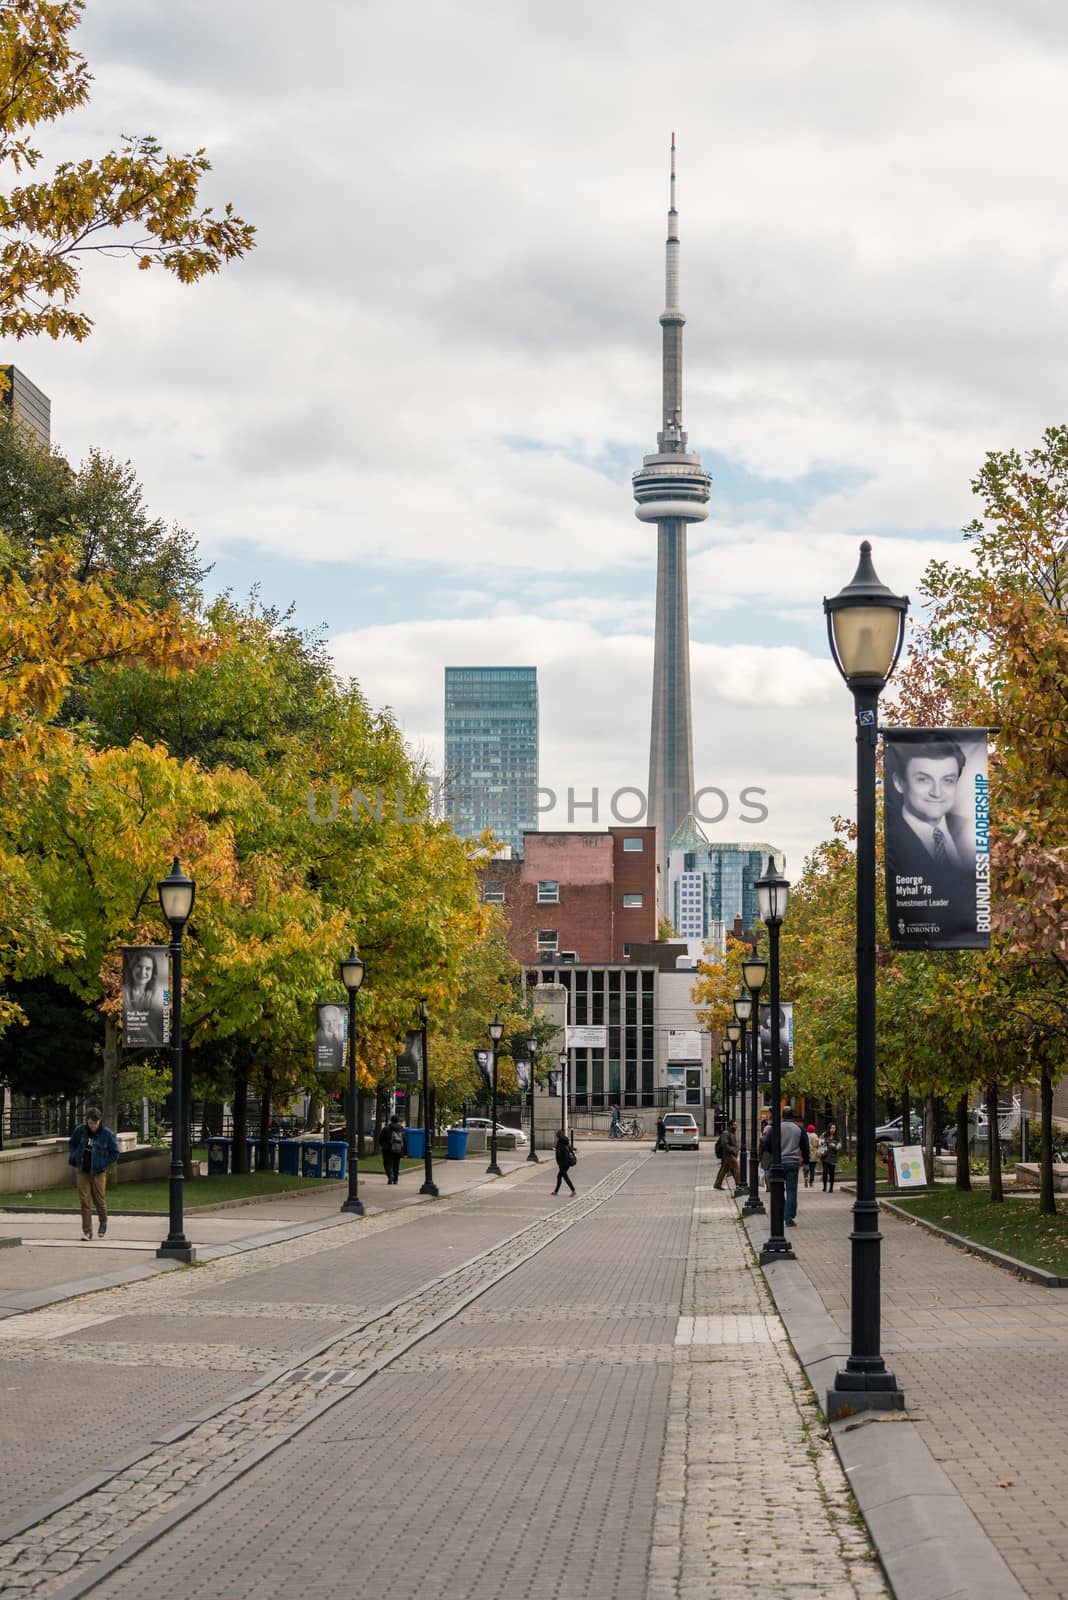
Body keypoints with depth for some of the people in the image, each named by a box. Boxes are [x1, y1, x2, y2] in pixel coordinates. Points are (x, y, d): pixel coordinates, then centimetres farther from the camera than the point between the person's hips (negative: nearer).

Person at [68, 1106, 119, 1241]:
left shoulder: (107, 1134, -9)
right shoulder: (80, 1130, -2)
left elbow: (115, 1153, -1)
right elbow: (71, 1143, 16)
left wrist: (103, 1164, -8)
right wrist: (73, 1157, 2)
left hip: (98, 1173, -2)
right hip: (83, 1171, 2)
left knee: (99, 1199, 7)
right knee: (84, 1201, -2)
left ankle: (103, 1222, 35)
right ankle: (87, 1231, 3)